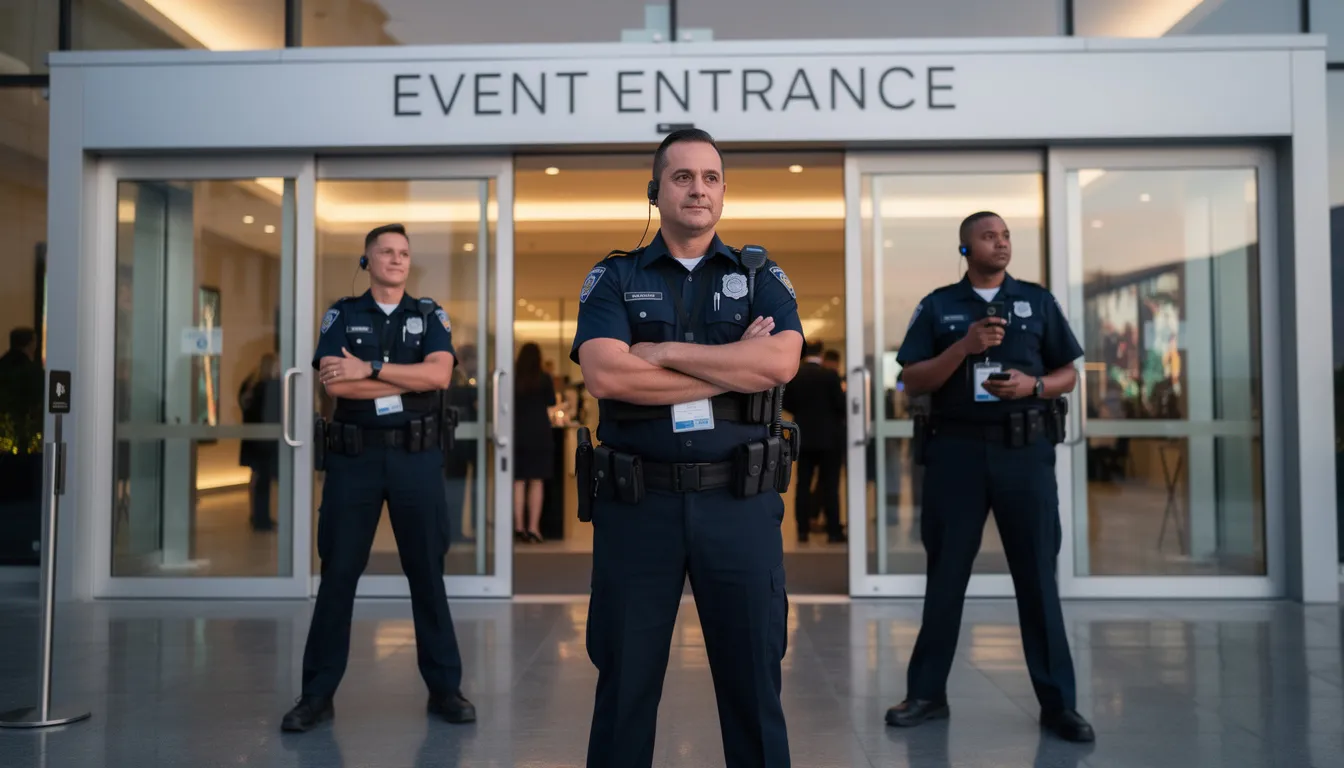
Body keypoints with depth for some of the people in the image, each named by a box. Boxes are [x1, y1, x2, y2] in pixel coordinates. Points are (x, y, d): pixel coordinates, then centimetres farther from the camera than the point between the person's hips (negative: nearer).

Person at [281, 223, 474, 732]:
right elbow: (334, 383, -10)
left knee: (427, 573, 6)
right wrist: (410, 381, -10)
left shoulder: (430, 316, 8)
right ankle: (318, 693, 15)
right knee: (337, 575, 4)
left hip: (416, 457, 0)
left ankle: (444, 687, 15)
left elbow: (439, 374, -11)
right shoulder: (341, 316, 7)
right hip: (354, 457, 0)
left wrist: (370, 369, -13)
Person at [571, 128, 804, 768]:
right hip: (637, 503, 0)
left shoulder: (762, 278, 8)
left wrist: (662, 353, -11)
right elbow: (605, 376, -14)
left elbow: (779, 363, -13)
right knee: (625, 682, 11)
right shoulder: (613, 279, 5)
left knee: (752, 678, 11)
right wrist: (734, 368, -12)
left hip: (738, 502, 1)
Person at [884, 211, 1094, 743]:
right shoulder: (938, 306, 6)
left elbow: (1069, 374, 11)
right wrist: (965, 347, -13)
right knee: (946, 573, 7)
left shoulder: (1038, 301, 10)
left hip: (1025, 448, 1)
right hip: (956, 448, 0)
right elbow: (912, 382, -1)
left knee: (1037, 574, 4)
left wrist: (1033, 385, -10)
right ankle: (927, 692, 17)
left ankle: (1057, 701, 13)